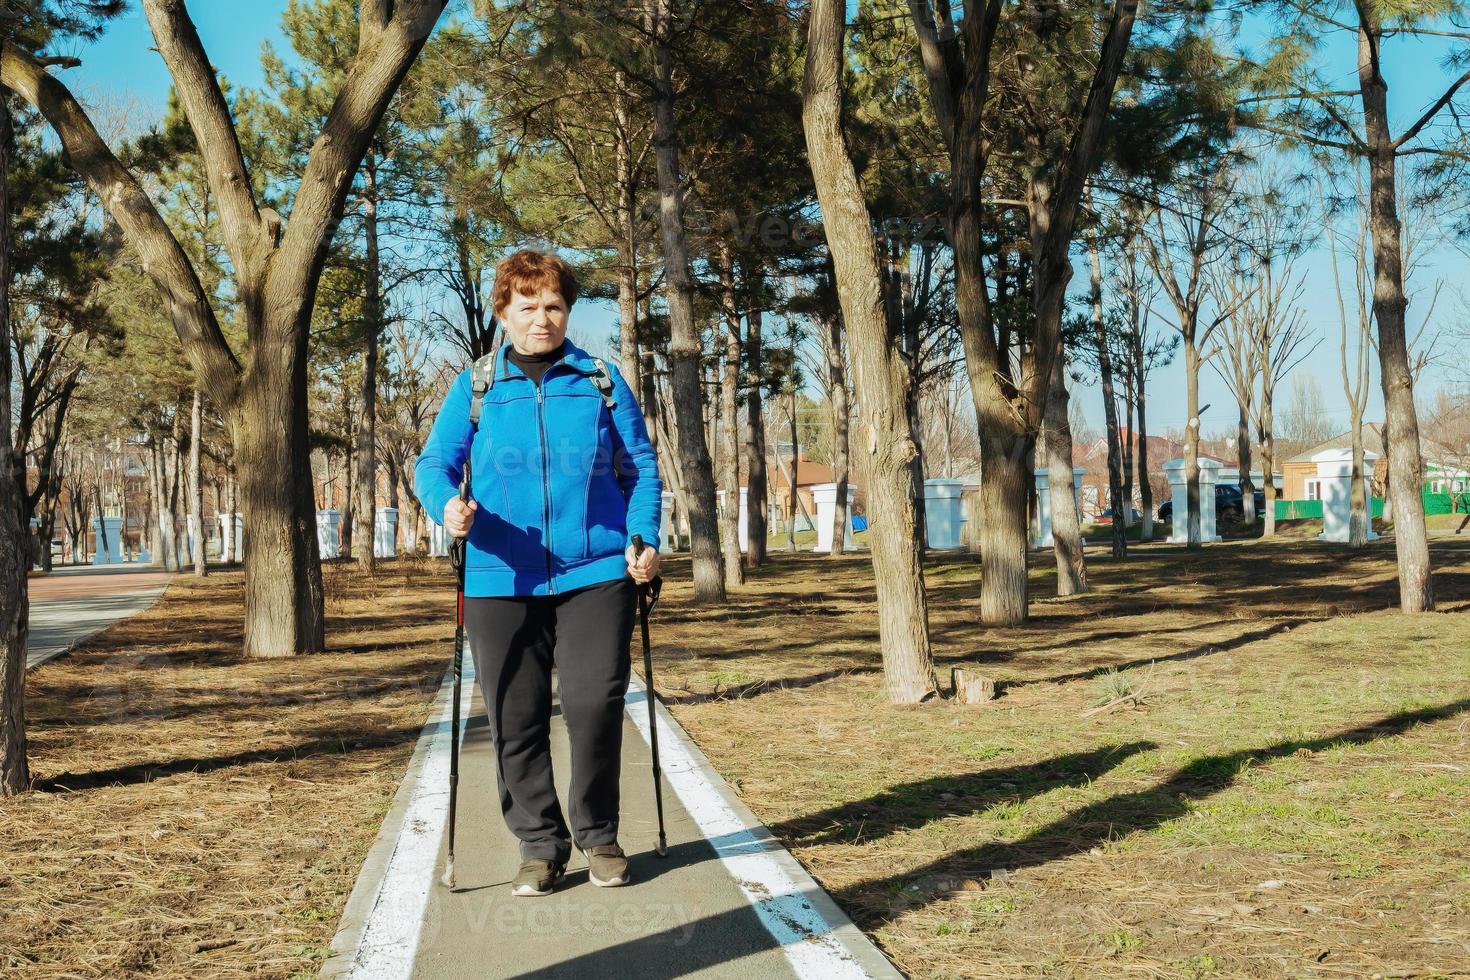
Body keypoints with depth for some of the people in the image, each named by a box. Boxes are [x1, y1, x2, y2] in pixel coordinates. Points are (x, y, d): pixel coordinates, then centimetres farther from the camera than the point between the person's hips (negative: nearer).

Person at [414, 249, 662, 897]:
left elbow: (642, 466, 10)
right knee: (515, 720, 4)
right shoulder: (474, 387, 8)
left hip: (595, 574, -1)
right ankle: (540, 845, 19)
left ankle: (598, 835, 18)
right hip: (500, 580, 1)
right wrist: (447, 504, -19)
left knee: (596, 704, -4)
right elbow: (433, 463, 4)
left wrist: (644, 538, -5)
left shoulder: (603, 381, 9)